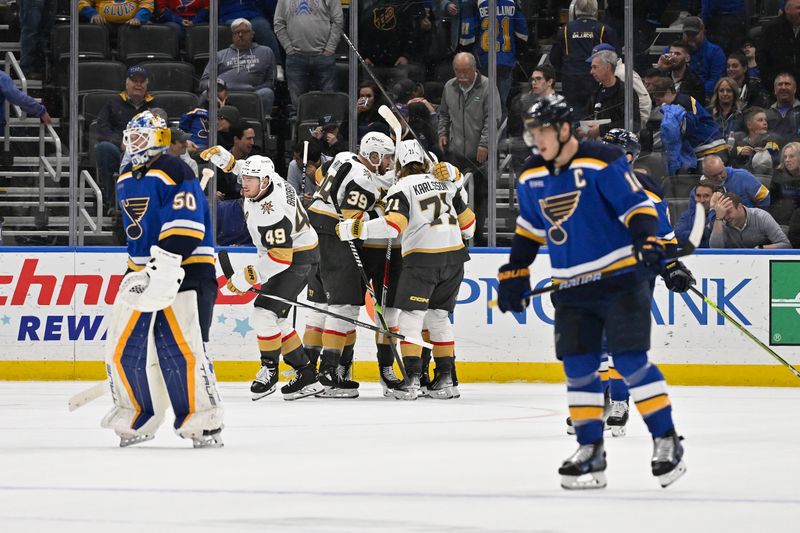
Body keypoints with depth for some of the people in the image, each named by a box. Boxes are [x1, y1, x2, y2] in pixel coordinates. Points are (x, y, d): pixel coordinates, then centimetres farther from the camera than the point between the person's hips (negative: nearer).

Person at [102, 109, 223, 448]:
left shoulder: (174, 172, -12)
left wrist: (165, 266, -28)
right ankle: (138, 420, 17)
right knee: (123, 347, 4)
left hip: (185, 270, -9)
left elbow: (185, 228, -22)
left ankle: (205, 422, -11)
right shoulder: (126, 182, 17)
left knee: (179, 348, -17)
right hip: (142, 273, 9)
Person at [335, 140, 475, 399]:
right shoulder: (446, 183, 12)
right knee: (439, 317, 16)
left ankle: (412, 379, -9)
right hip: (454, 256, 5)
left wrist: (355, 229, -12)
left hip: (422, 258, -5)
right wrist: (463, 237, 39)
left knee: (411, 317, 0)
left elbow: (393, 224, -18)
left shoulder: (401, 188, -4)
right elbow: (466, 221, 17)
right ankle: (445, 379, 14)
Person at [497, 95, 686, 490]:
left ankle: (667, 442, -2)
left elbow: (638, 206, -15)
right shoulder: (531, 178, 8)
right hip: (572, 289, 6)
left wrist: (647, 242, -30)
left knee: (631, 361, -10)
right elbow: (529, 229, 20)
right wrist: (515, 273, 18)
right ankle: (590, 450, 10)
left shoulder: (603, 163, -13)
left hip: (620, 279, -6)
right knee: (578, 368, 3)